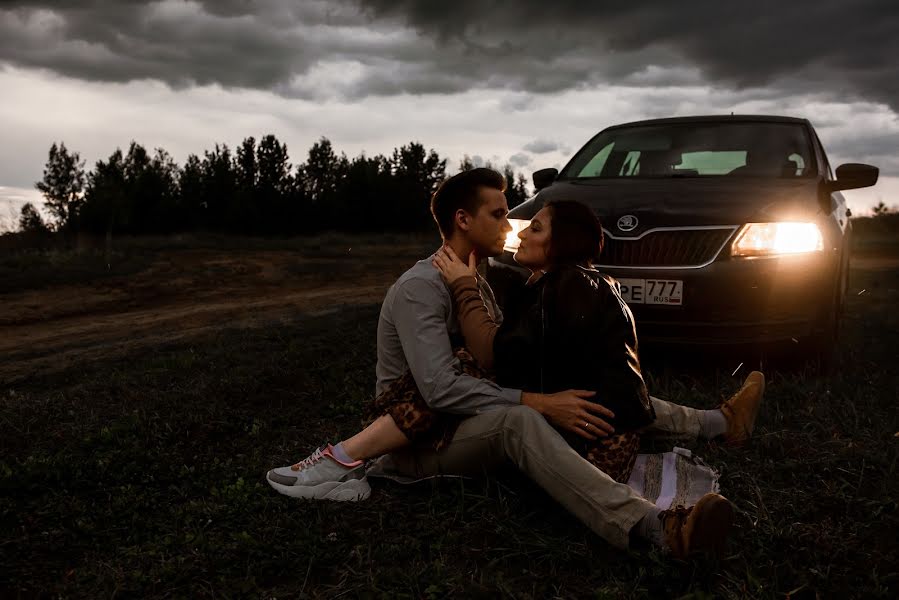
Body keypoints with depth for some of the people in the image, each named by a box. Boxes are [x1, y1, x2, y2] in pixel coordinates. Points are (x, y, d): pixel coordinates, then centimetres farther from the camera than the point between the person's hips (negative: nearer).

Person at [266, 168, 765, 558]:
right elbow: (440, 390, -31)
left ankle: (716, 423, 10)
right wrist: (537, 402, -32)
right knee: (517, 422, -40)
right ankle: (653, 525, -57)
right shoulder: (421, 288, -21)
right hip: (419, 439, -9)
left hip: (472, 420, 9)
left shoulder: (477, 281, 10)